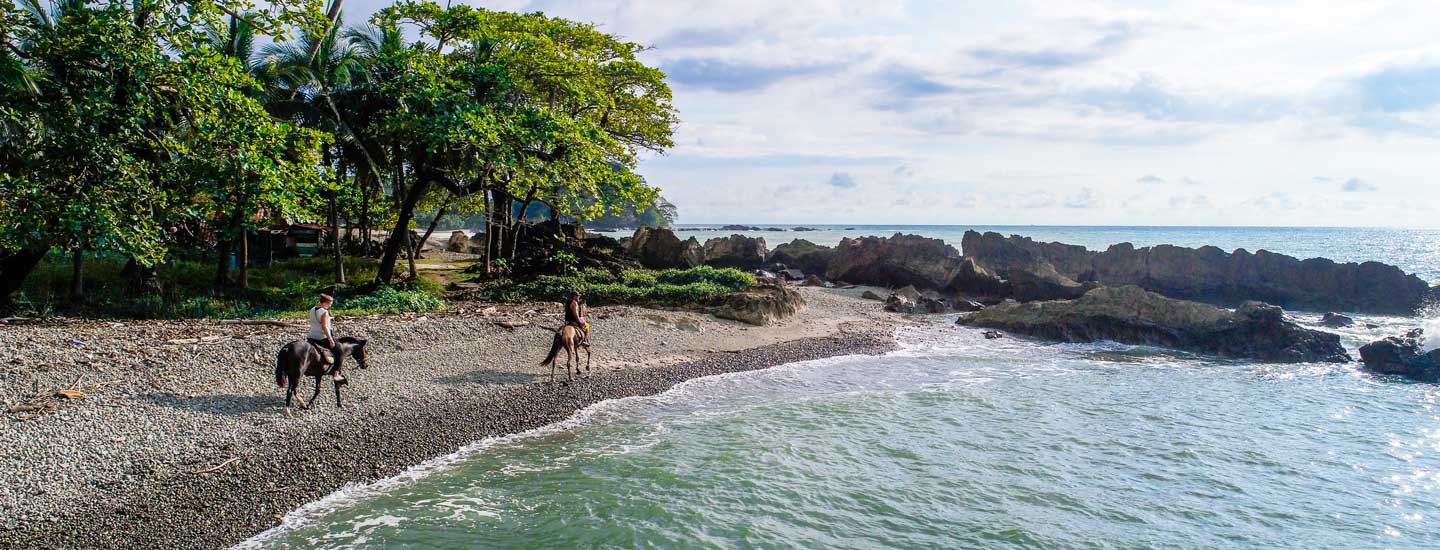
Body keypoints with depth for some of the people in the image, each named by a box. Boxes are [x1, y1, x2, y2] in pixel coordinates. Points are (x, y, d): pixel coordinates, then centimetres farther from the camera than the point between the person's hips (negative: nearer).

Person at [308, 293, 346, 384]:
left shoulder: (312, 310, 10)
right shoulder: (324, 312, -17)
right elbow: (324, 327, -21)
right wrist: (331, 340, -18)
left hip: (311, 337, 8)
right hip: (323, 337, -8)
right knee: (339, 352, 4)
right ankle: (336, 374, 0)